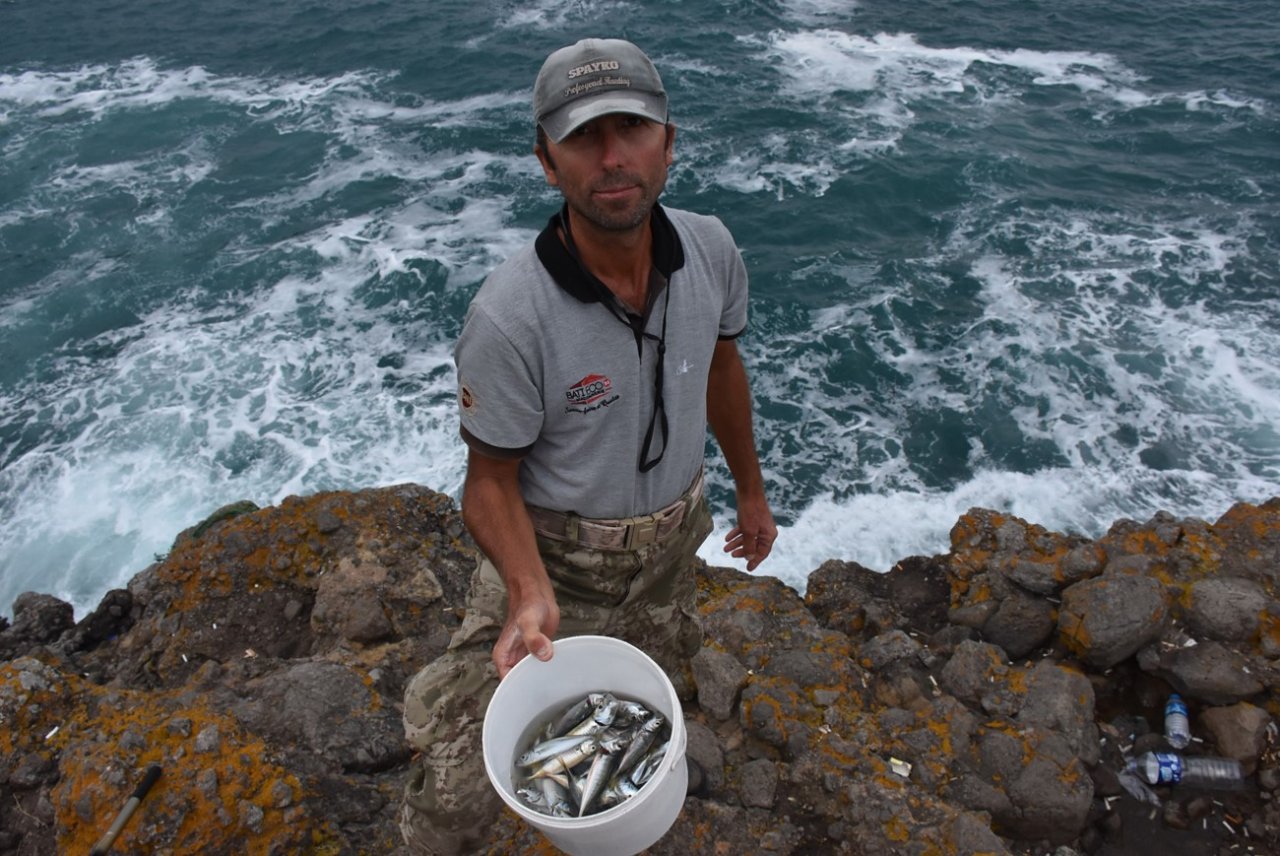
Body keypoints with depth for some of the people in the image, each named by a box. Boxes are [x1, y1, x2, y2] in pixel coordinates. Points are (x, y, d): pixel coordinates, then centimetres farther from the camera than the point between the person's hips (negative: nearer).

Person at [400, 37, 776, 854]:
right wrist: (530, 592, -36)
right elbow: (491, 480, -19)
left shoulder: (711, 249, -16)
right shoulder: (509, 316, -32)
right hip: (553, 554, -5)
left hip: (671, 542, 5)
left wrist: (751, 490, 12)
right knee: (465, 781, -2)